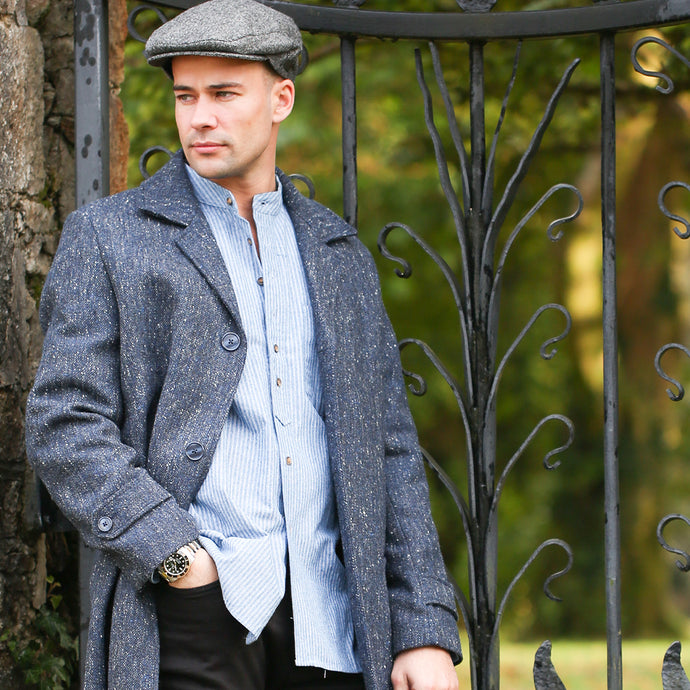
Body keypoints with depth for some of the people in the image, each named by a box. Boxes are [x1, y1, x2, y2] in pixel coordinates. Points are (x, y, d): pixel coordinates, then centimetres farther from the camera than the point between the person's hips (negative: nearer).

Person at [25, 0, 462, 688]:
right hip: (190, 615, -3)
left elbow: (388, 451, 15)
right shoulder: (106, 238, 6)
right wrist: (176, 554, -14)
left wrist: (426, 630, 6)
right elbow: (64, 428, -2)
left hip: (326, 624, 4)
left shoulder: (340, 256, 17)